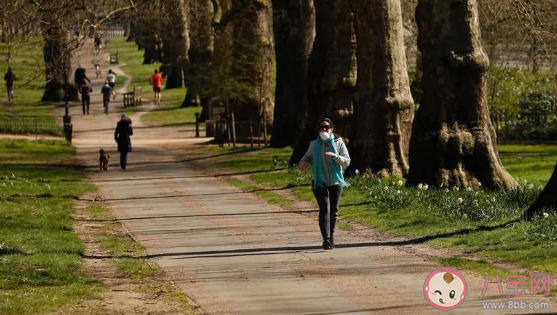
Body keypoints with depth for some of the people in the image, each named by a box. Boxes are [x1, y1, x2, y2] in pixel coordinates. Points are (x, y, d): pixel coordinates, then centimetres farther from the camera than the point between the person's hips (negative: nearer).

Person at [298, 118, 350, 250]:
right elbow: (307, 156, 18)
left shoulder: (338, 143, -1)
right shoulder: (314, 144, 2)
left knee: (333, 211, 8)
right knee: (325, 208, -17)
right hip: (320, 183, -1)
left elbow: (346, 162, -5)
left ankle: (331, 235, 30)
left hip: (335, 183, 1)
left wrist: (335, 156, -24)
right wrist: (303, 163, -6)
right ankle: (326, 239, -27)